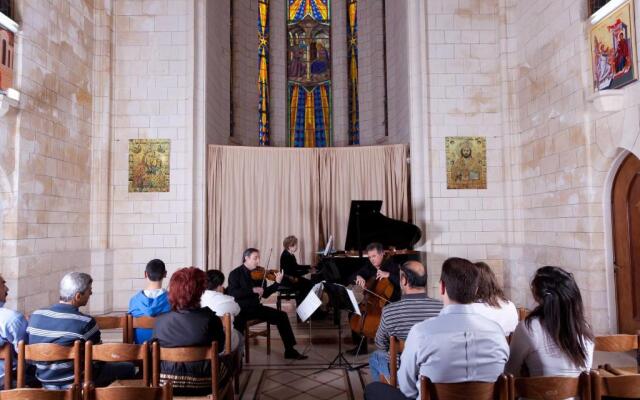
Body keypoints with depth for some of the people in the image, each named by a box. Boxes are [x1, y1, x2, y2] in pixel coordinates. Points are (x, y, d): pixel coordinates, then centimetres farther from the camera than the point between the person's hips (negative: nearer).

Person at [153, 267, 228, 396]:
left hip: (165, 384, 3)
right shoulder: (211, 319, -18)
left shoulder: (160, 321, -12)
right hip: (202, 385, -2)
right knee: (225, 365, 27)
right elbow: (219, 347, -2)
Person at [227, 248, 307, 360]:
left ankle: (289, 350, 2)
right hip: (240, 309, -5)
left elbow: (265, 294, 6)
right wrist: (252, 290, -26)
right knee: (238, 322, -39)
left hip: (256, 307, 6)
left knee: (282, 315, -5)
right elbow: (232, 293, -20)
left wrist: (277, 283, -8)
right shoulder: (235, 274, -6)